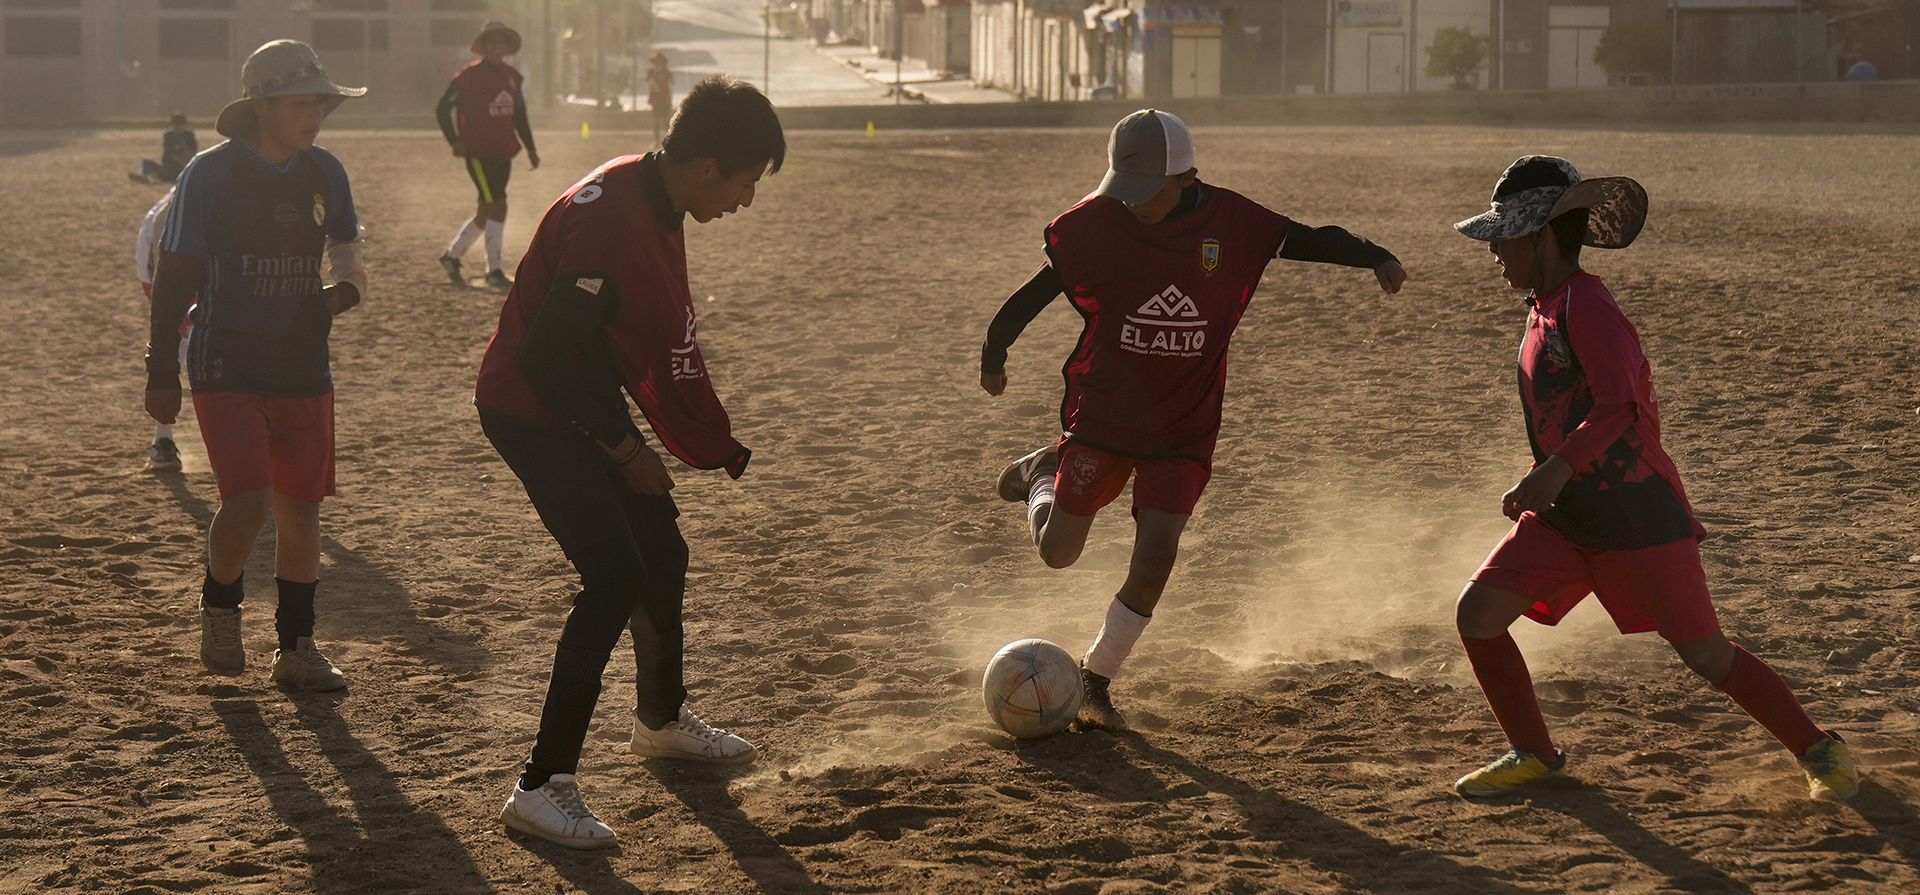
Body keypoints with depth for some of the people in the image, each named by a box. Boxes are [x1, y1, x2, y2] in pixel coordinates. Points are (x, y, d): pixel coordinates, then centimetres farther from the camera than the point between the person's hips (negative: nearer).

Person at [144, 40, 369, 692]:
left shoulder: (324, 173, 4)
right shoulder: (210, 174, -9)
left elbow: (345, 248, 18)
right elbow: (173, 276, -5)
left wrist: (347, 286, -7)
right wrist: (161, 373, -6)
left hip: (303, 367, 5)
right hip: (226, 365, -5)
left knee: (300, 506, 8)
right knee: (248, 503, -15)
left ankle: (296, 647, 20)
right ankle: (219, 606, 15)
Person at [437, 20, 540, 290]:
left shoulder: (512, 77, 11)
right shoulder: (469, 76, -8)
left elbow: (519, 115, 19)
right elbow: (443, 109, -5)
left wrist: (530, 148, 14)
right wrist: (455, 141, -13)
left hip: (503, 153, 7)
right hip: (478, 153, -7)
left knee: (485, 211, 12)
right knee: (497, 206, -13)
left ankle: (452, 256, 29)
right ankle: (494, 271, -8)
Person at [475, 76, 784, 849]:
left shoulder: (659, 212, 3)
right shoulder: (608, 219, -28)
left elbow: (669, 351, 14)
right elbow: (548, 356, -27)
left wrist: (720, 450, 16)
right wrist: (624, 447, -17)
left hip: (580, 408, 10)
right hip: (530, 411, -10)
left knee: (662, 554, 19)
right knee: (616, 575, -16)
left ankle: (660, 719, 43)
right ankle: (543, 786, -13)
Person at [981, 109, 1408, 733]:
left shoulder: (1231, 223, -10)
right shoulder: (1093, 224, -12)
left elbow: (1308, 240, -2)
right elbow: (1040, 288, -3)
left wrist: (1376, 258, -16)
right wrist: (994, 351, -12)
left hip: (1184, 429, 1)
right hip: (1102, 416, 0)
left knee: (1155, 560, -8)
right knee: (1058, 552, 5)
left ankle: (1096, 680, 12)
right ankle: (1043, 475, 40)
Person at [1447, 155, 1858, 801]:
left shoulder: (1585, 304, -16)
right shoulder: (1546, 309, 11)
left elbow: (1619, 405, -29)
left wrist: (1555, 471, -40)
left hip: (1637, 516, -8)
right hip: (1565, 517, 8)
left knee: (1706, 656, 0)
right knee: (1479, 612, -4)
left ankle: (1818, 749, 20)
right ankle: (1534, 755, 12)